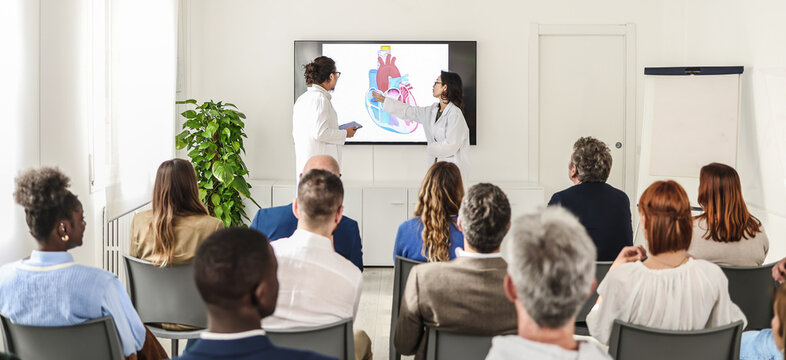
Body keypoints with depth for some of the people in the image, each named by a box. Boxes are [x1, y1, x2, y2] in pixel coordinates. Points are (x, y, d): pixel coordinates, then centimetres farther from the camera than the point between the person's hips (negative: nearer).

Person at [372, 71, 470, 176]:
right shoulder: (433, 110, 11)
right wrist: (384, 100, 29)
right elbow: (408, 111, 23)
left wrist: (429, 149, -3)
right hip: (437, 165, 7)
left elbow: (451, 145, -18)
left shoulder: (455, 113, -14)